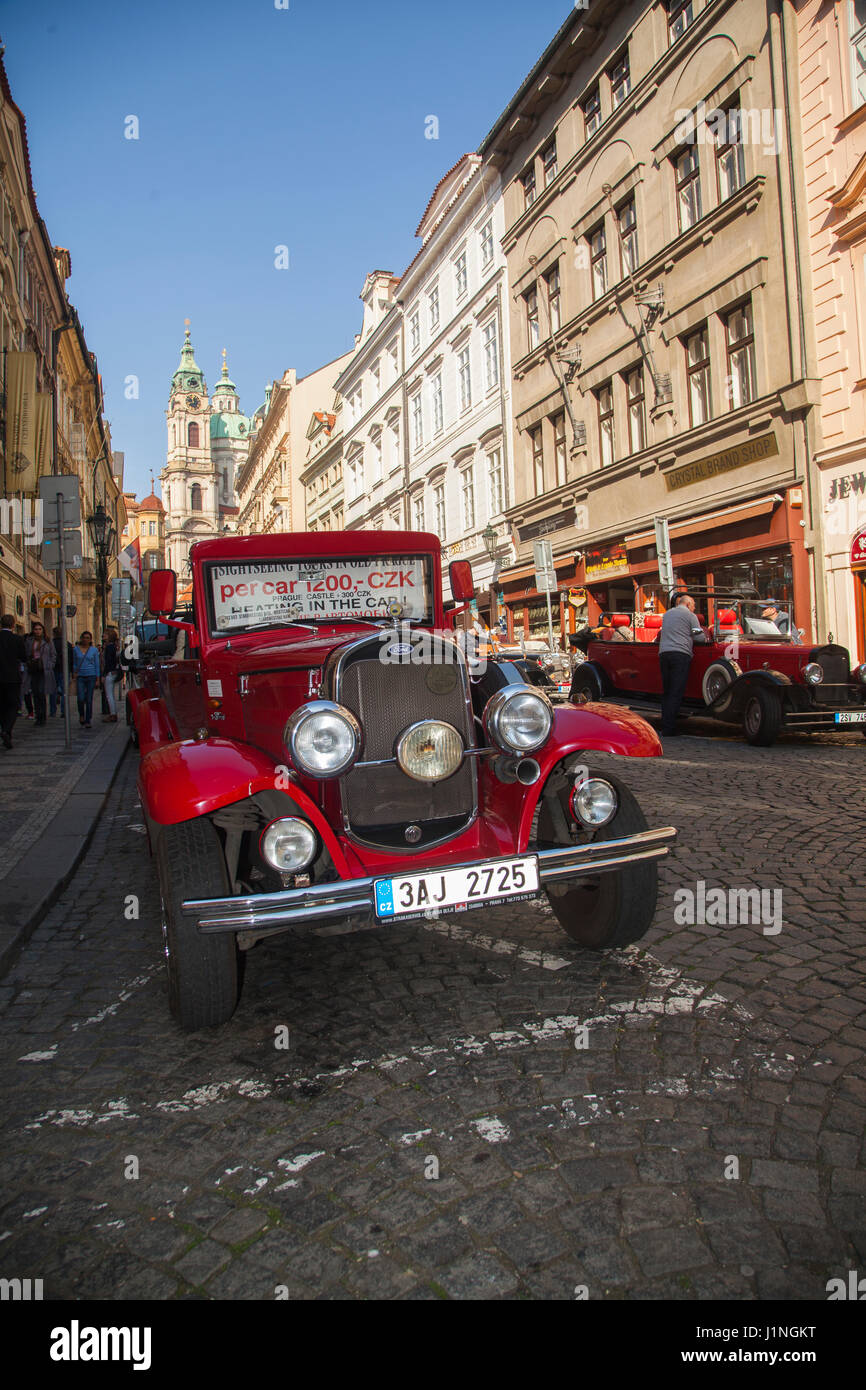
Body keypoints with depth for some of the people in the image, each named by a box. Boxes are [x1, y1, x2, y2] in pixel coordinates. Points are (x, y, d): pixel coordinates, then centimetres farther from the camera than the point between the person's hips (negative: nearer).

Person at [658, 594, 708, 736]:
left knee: (666, 691, 10)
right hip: (681, 654, -6)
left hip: (663, 653, 6)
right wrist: (705, 636, 22)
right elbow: (700, 637, 1)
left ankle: (665, 724, 8)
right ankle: (669, 728, -12)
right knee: (676, 692, -7)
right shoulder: (690, 615, 3)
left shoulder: (667, 613, 22)